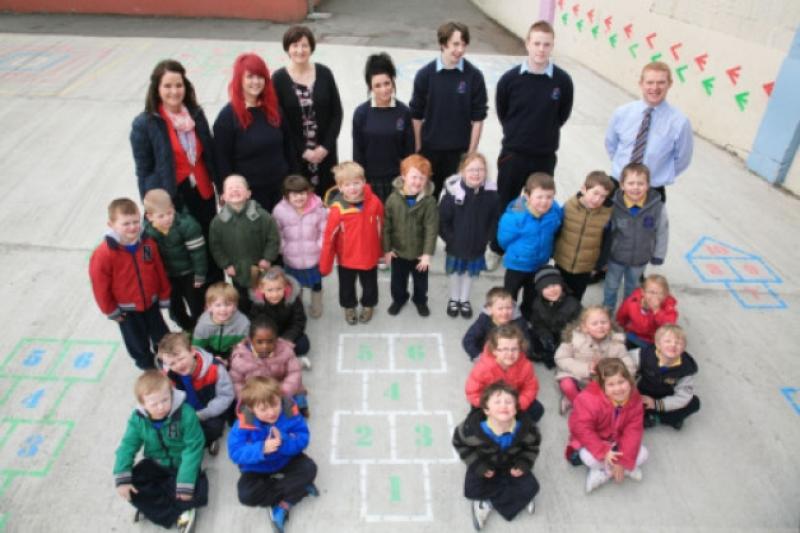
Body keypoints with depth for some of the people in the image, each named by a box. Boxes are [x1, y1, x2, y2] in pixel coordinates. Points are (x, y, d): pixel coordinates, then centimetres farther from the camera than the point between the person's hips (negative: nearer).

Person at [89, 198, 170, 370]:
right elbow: (100, 285, -16)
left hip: (151, 303, 3)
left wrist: (164, 297, 3)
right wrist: (111, 311, -7)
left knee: (162, 337, 23)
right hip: (126, 309, -3)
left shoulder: (148, 243, -15)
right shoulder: (104, 254, -27)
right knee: (138, 342, 20)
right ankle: (148, 365, 46)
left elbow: (160, 271, -3)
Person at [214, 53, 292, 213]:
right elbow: (222, 160, -11)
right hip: (249, 193, -5)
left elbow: (287, 147, 11)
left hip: (279, 188, 5)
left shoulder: (273, 109, 5)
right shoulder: (228, 116, -11)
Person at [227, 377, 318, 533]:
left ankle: (282, 507, -15)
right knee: (246, 494, -22)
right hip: (257, 467, -1)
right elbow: (235, 452, -29)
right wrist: (262, 449, -44)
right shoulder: (244, 423, -28)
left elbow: (303, 439, -21)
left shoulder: (289, 411, -25)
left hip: (286, 459, 1)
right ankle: (298, 488, -12)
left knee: (308, 468, -20)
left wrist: (284, 443, -41)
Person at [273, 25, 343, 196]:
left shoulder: (324, 73, 2)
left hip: (325, 153, 2)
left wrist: (326, 146, -7)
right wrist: (303, 151, -9)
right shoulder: (279, 78, -3)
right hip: (294, 156, -2)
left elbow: (337, 112, 3)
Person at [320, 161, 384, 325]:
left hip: (369, 256, 1)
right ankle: (349, 307, 53)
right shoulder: (337, 210, -26)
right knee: (347, 286, 24)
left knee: (369, 285, 25)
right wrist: (325, 265, -12)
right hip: (346, 258, -1)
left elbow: (380, 228, -4)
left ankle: (368, 306, 54)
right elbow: (329, 238, -18)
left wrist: (381, 251, 8)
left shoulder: (374, 203, -20)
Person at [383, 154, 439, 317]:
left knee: (421, 281, 22)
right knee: (398, 280, 22)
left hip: (419, 252, -1)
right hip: (398, 251, 1)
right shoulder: (393, 199, -15)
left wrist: (427, 253, -20)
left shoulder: (429, 201, -18)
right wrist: (387, 249, -5)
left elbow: (431, 228, -17)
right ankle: (399, 299, 49)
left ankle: (420, 300, 48)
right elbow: (386, 226, -8)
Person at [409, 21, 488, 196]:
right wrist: (417, 150, -1)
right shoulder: (425, 74, -7)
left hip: (460, 149, 0)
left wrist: (471, 152, -4)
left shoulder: (474, 76, -7)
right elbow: (416, 116, -2)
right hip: (430, 149, 0)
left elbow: (478, 118, -3)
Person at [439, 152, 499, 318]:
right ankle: (454, 299, 45)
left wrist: (487, 238, -6)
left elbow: (495, 218, -4)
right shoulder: (452, 191, -24)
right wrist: (450, 239, -13)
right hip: (455, 244, -2)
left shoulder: (491, 192, -16)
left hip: (477, 245, 2)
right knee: (455, 270, 21)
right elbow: (442, 220, -16)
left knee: (471, 270, 22)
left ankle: (464, 300, 46)